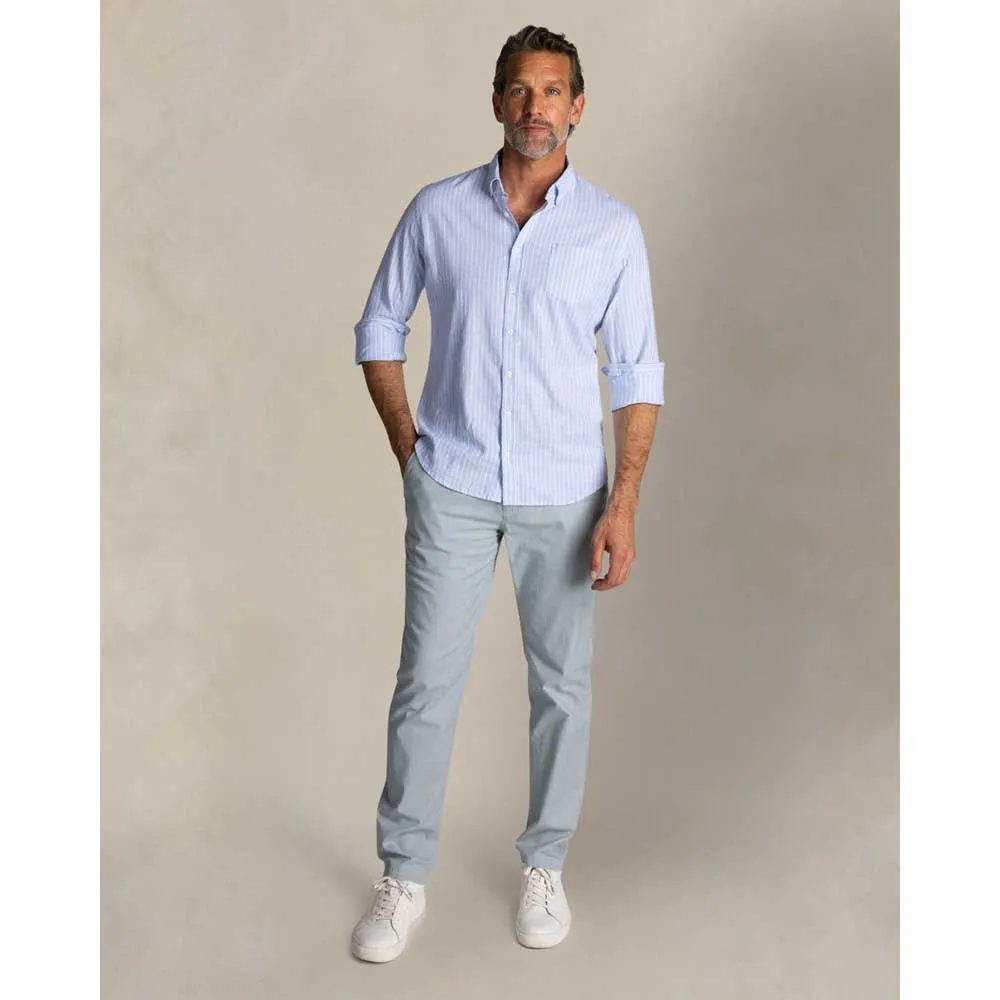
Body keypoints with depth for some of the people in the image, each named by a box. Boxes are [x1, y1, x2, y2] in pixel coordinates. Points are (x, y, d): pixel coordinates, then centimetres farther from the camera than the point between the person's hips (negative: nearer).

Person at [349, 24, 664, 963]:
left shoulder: (613, 228, -3)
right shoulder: (437, 210, -1)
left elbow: (636, 376, -2)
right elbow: (380, 330, 9)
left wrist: (623, 505, -8)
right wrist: (408, 451, 2)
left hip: (562, 494, 0)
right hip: (451, 487, 0)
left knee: (562, 684, 10)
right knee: (427, 681, 5)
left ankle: (544, 865, 30)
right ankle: (404, 875, 22)